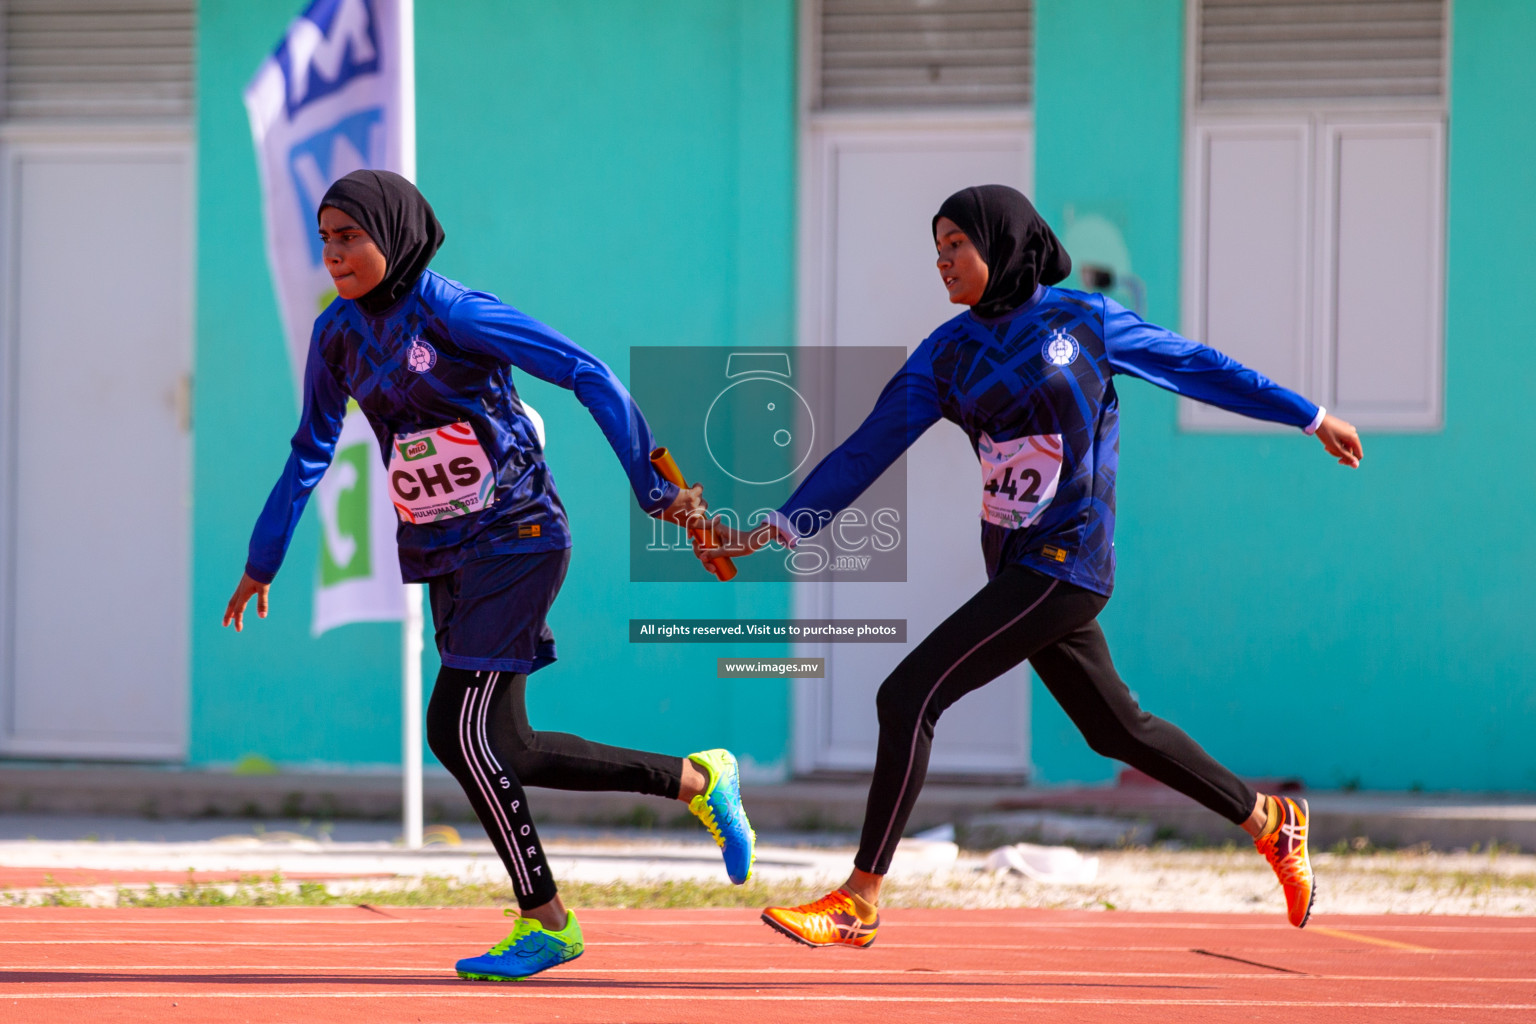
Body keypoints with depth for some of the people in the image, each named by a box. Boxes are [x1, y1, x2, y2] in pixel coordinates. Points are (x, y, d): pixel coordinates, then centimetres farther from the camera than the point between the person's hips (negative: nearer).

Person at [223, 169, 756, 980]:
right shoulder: (339, 333, 5)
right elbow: (310, 451, 19)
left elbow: (588, 376, -16)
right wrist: (262, 562, 20)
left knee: (459, 730, -15)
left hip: (515, 538, -8)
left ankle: (544, 922, -1)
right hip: (443, 556, 8)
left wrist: (653, 489, -16)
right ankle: (696, 780, 17)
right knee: (501, 750, 3)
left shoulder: (453, 313, -16)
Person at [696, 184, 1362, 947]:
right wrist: (775, 528, -4)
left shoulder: (1084, 321, -6)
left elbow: (1197, 366, 3)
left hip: (1062, 563, -7)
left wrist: (1311, 417, 11)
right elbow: (869, 448, 5)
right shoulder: (948, 354, 6)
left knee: (909, 697, -14)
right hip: (1015, 566, 7)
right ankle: (1267, 821, 36)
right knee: (1117, 729, 17)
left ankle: (859, 901, -10)